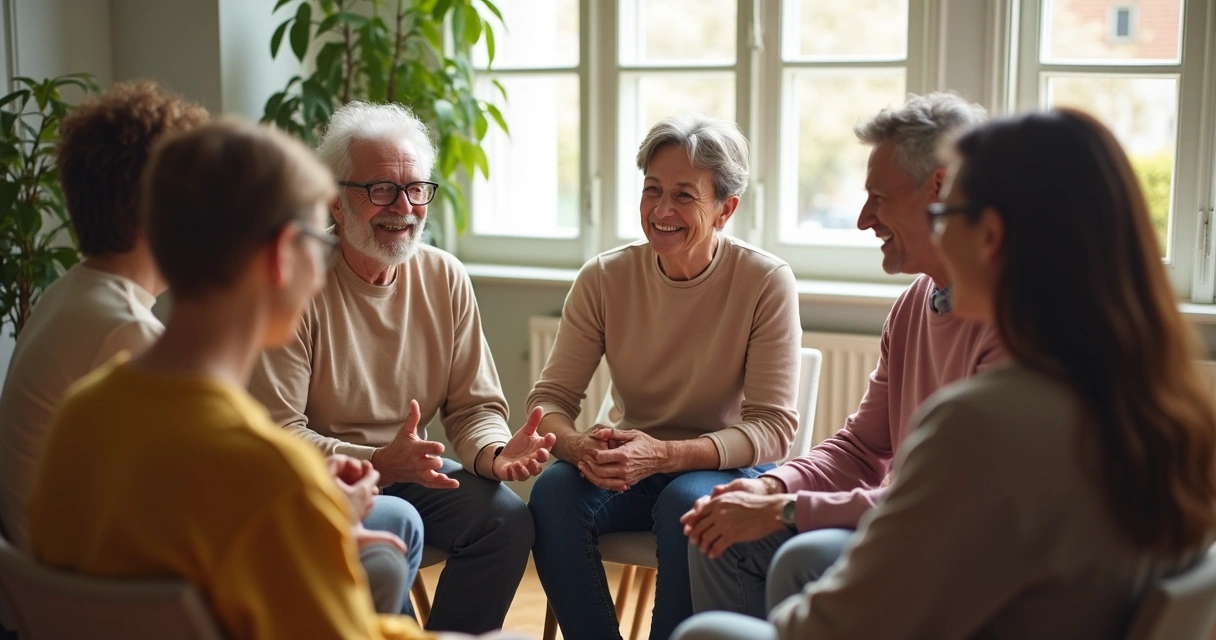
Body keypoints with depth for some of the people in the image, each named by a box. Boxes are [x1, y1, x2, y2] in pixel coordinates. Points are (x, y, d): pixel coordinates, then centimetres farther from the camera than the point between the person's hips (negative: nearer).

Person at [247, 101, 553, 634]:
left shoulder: (445, 278, 1)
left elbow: (474, 406, 3)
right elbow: (276, 432, -18)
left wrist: (496, 452, -20)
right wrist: (378, 462, -32)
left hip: (407, 470, 5)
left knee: (506, 515, -18)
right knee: (393, 523, -32)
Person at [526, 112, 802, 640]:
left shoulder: (766, 282, -13)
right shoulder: (604, 278, -5)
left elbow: (773, 426, -16)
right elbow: (550, 398, -5)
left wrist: (664, 454, -31)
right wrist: (581, 446, -30)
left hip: (730, 468, -2)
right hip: (631, 468, 3)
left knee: (685, 502, -34)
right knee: (553, 492, -26)